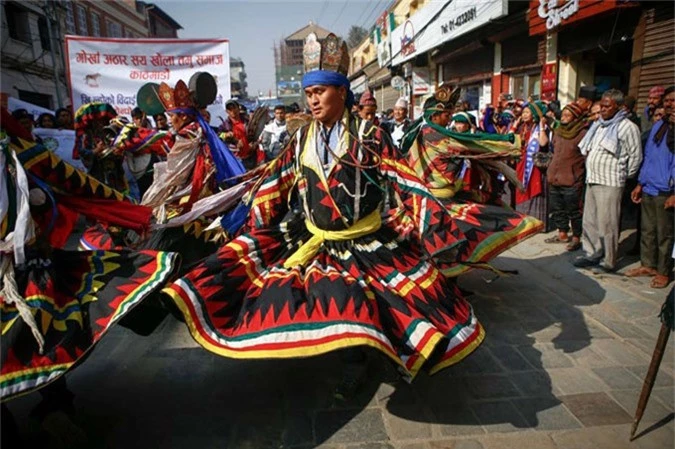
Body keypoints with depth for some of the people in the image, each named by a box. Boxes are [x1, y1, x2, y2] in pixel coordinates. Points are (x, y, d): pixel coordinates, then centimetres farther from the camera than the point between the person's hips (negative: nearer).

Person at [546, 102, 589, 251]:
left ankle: (576, 238, 16)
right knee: (557, 209, 17)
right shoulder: (558, 131, 10)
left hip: (571, 181, -7)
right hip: (554, 178, 7)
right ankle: (562, 234, 31)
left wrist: (585, 177, -12)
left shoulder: (583, 133, -12)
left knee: (574, 211, 3)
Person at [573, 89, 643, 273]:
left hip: (610, 184, -8)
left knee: (606, 225, -3)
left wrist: (623, 176, 0)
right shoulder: (598, 125, 15)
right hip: (592, 180, 8)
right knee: (589, 221, 14)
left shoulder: (627, 127, -8)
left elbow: (635, 156, -7)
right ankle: (591, 254, 26)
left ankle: (608, 262, 7)